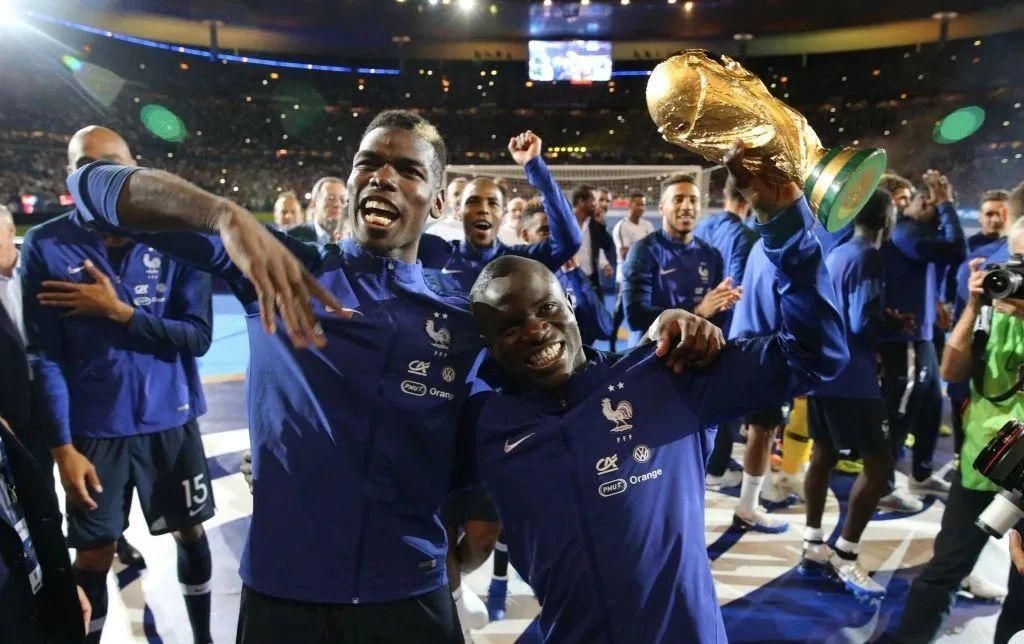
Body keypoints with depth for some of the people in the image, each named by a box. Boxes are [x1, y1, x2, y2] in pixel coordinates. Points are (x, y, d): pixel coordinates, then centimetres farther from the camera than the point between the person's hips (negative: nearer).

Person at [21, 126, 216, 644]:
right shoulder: (45, 246, -6)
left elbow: (198, 336, -9)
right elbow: (44, 358, -7)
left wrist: (117, 311, -18)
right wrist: (62, 446, -11)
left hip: (170, 422, 2)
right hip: (95, 430, -1)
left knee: (191, 532, 16)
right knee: (93, 556, 8)